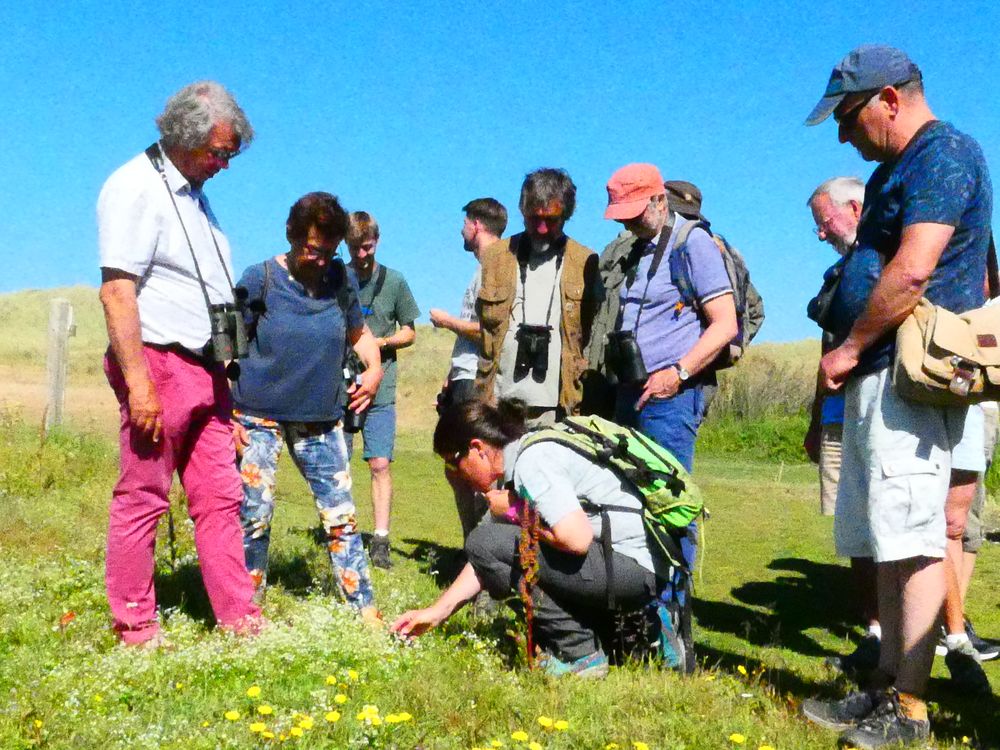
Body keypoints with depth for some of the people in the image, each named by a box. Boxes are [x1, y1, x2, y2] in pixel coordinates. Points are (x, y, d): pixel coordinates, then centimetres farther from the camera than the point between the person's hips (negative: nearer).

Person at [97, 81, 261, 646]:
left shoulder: (193, 191, 18)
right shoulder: (135, 187, -8)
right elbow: (117, 291, -16)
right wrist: (138, 382, -21)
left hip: (205, 370, 9)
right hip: (159, 365, -8)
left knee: (220, 496, 8)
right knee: (142, 498, 0)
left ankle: (239, 618, 14)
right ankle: (136, 628, 11)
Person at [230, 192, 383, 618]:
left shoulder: (343, 279, 3)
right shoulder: (261, 278, -6)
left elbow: (358, 331, 18)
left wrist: (374, 368, -2)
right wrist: (227, 414, -9)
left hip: (321, 419, 3)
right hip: (259, 415, -3)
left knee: (341, 518, 3)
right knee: (254, 516, -2)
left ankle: (367, 612, 12)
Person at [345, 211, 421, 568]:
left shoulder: (393, 281, 4)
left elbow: (409, 332, 10)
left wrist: (382, 342, -9)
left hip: (380, 390, -1)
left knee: (380, 465, -5)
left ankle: (380, 540, 0)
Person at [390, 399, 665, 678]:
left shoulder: (532, 461, -16)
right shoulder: (518, 462, 14)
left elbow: (577, 539, -27)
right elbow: (486, 559, 17)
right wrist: (437, 611, 14)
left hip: (634, 568, -10)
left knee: (487, 542, -15)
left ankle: (578, 653, -7)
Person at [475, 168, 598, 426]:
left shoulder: (585, 263, 6)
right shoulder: (495, 256, 12)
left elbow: (593, 336, 8)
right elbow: (481, 326, 16)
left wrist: (584, 404, 1)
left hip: (556, 408, -1)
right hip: (499, 406, 2)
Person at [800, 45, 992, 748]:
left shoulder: (944, 153, -8)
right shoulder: (896, 169, 23)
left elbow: (913, 272, -20)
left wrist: (850, 347, -10)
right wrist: (850, 357, 14)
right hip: (876, 379, 10)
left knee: (913, 543, -8)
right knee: (886, 544, 12)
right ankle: (887, 685, 20)